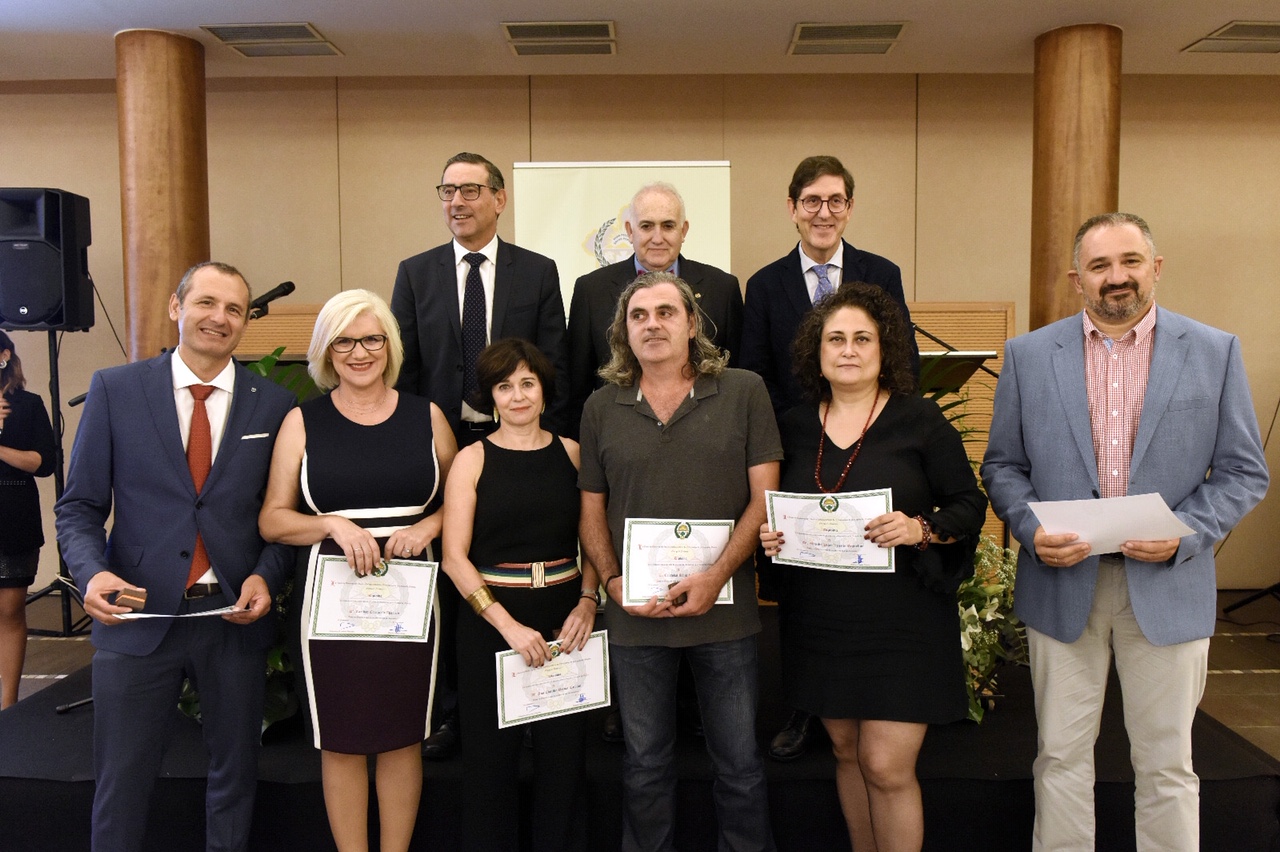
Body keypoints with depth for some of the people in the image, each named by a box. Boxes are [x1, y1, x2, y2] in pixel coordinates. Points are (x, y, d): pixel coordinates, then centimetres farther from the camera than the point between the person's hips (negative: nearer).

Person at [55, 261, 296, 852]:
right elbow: (80, 505, 1)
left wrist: (266, 576, -11)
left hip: (237, 616, 1)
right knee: (121, 779, 9)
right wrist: (92, 572, -16)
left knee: (235, 771, 16)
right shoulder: (114, 389, 0)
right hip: (139, 613, -1)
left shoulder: (274, 404, 1)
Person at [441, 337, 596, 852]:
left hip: (565, 618, 2)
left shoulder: (571, 453, 4)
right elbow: (454, 557, -7)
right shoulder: (473, 459, -1)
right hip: (489, 619, -1)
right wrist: (508, 624, -15)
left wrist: (587, 603, -9)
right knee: (490, 751, 8)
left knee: (564, 748, 8)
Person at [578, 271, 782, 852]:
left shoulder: (744, 392, -2)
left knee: (739, 762, 11)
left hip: (725, 611, -1)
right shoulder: (602, 408, 5)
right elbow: (592, 510, 8)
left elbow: (765, 496, -5)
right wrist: (614, 582, -7)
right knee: (645, 764, 16)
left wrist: (717, 575, -15)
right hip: (634, 615, 2)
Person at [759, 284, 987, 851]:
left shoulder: (919, 420, -5)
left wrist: (921, 529, -21)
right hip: (820, 623, 4)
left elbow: (969, 505, -3)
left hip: (903, 622, -4)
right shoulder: (795, 428, 5)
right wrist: (770, 537, -6)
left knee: (886, 767, -3)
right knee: (847, 752, 16)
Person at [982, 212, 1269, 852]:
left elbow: (1243, 471, 2)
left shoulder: (1215, 352, 1)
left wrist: (1184, 534, -14)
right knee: (1061, 755, 11)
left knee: (1167, 763, 11)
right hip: (1062, 583, 1)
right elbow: (1002, 465, 5)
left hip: (1167, 587, 0)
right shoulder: (1028, 355, 3)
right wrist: (1031, 530, -12)